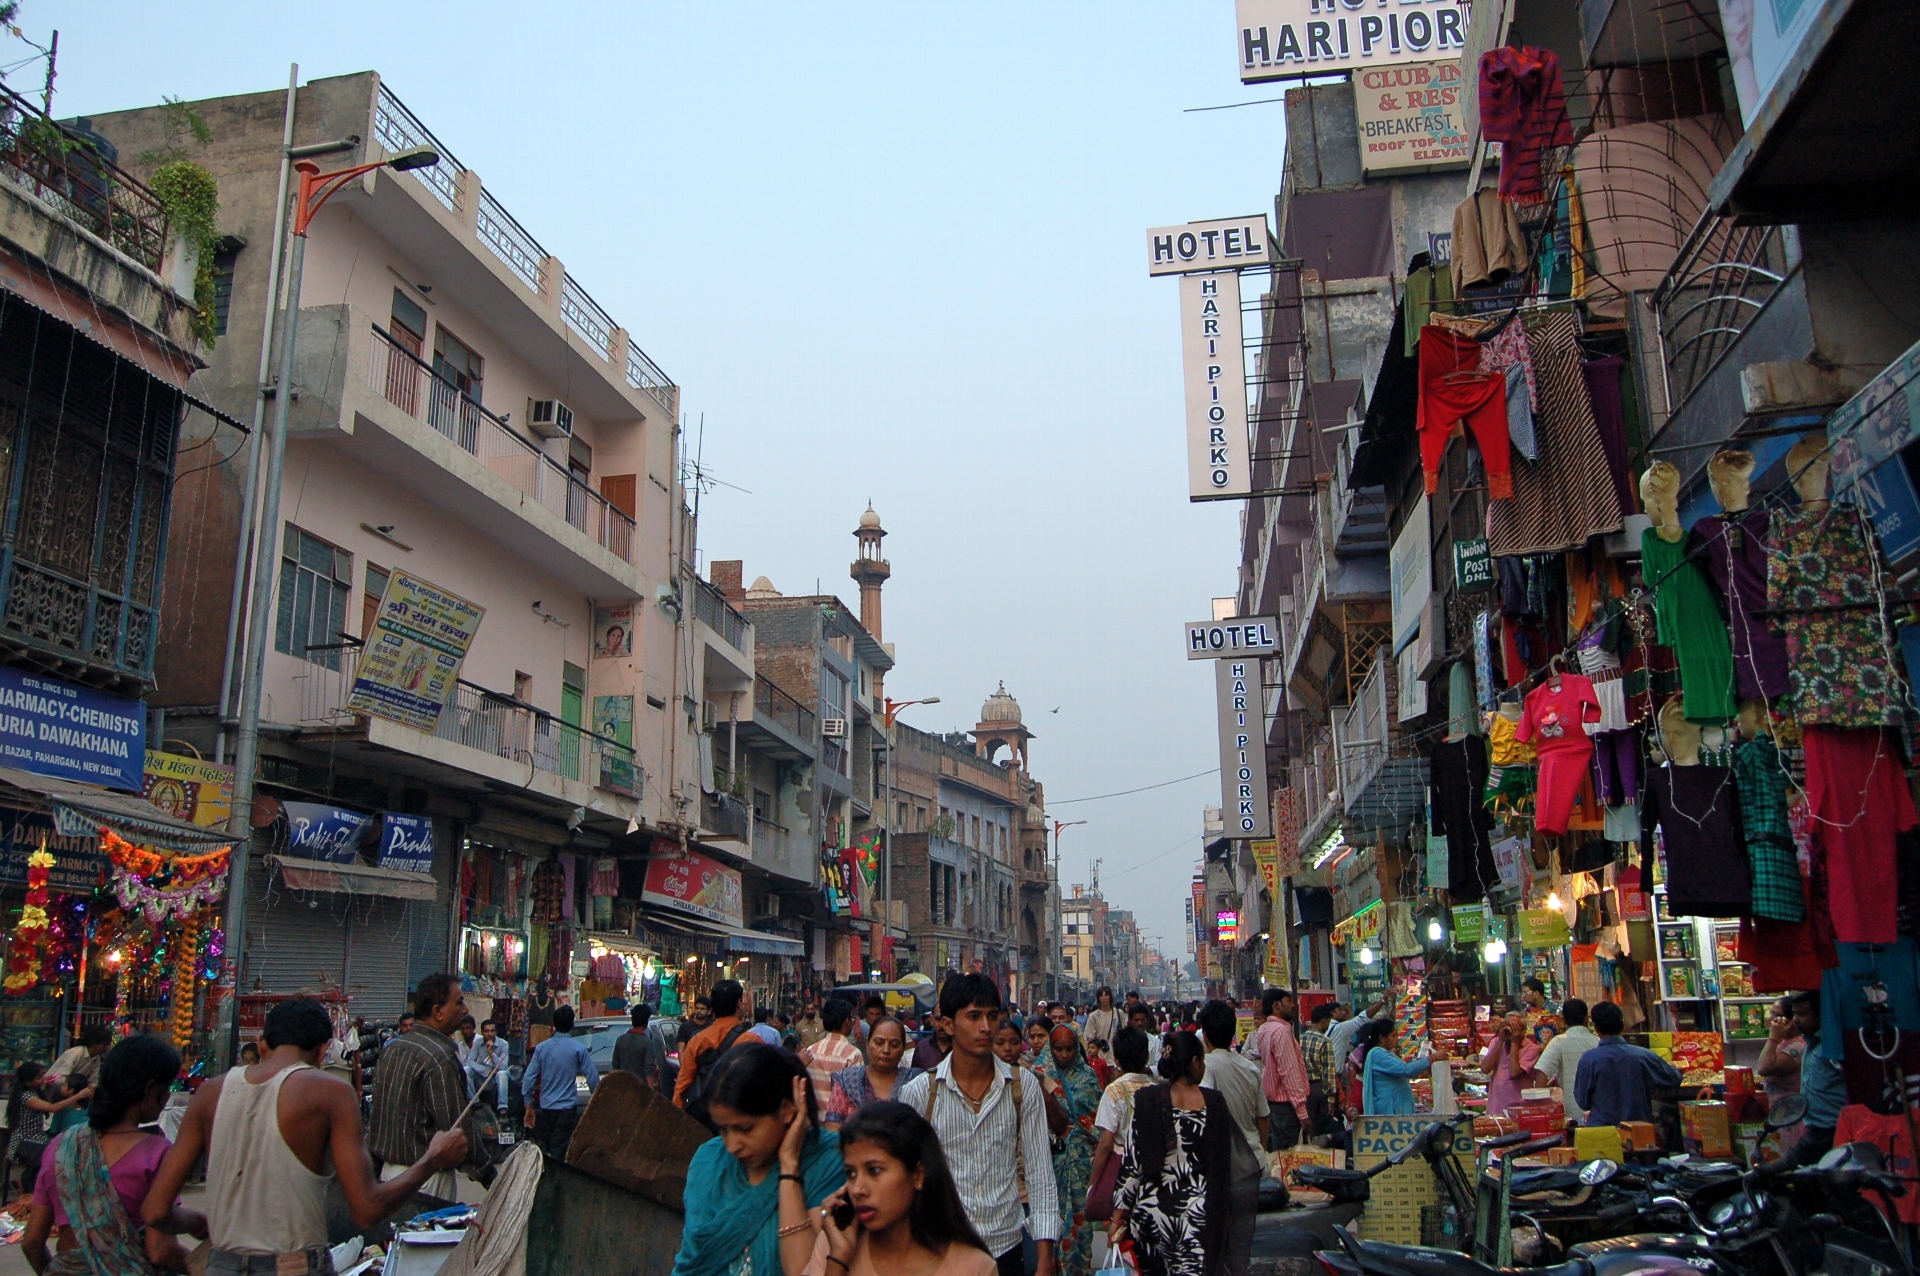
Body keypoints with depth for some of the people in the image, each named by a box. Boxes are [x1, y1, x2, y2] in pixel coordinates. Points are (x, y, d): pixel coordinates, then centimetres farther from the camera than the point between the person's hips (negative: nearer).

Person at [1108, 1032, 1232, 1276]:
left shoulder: (1146, 1100, -9)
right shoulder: (1214, 1102, -4)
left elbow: (1132, 1164, -9)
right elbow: (1225, 1164, 3)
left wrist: (1118, 1215, -3)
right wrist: (1220, 1213, 15)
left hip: (1152, 1211, 0)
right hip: (1201, 1216, 1)